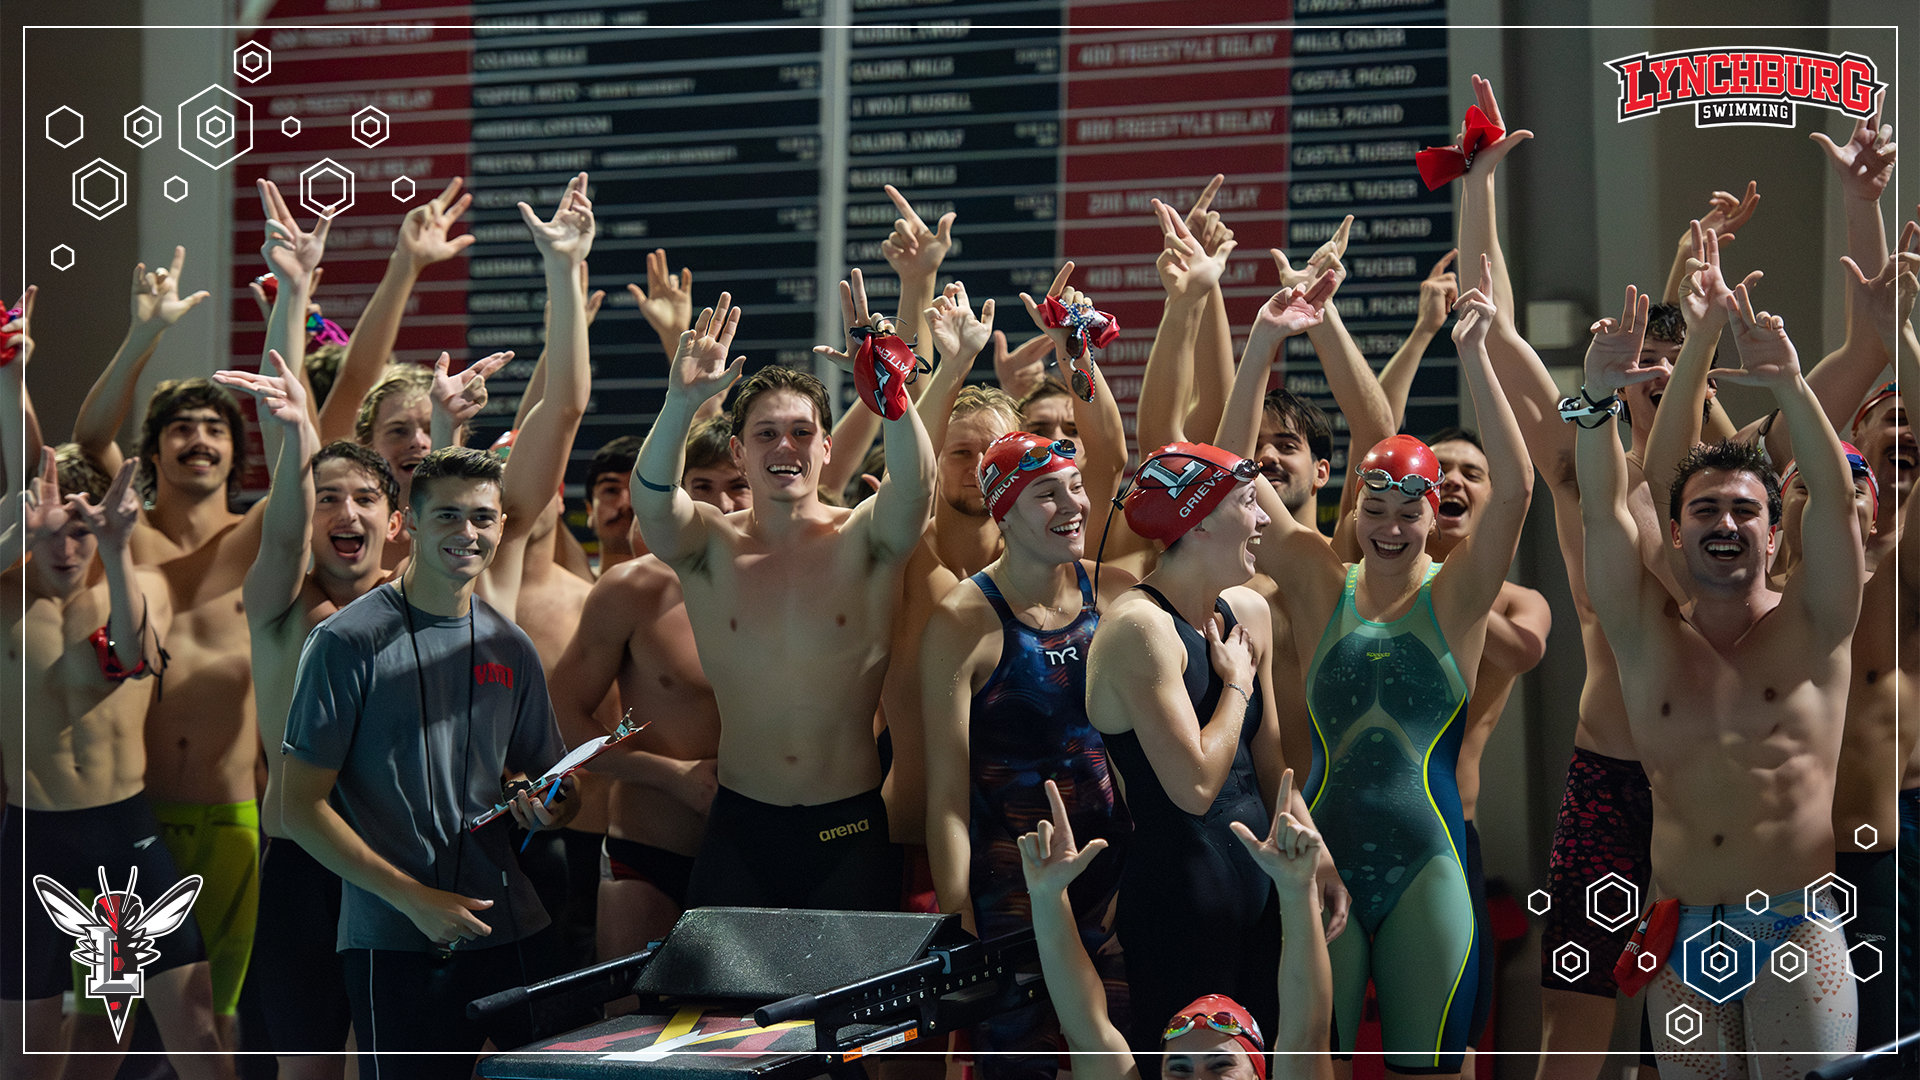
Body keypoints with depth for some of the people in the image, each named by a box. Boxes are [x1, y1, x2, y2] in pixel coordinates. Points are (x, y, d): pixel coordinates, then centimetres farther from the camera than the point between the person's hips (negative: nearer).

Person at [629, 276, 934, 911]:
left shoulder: (863, 543, -1)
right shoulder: (710, 548, 0)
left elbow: (915, 482, -22)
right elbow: (651, 496, -20)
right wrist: (682, 403, -39)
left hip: (851, 831, 0)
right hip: (739, 829, 1)